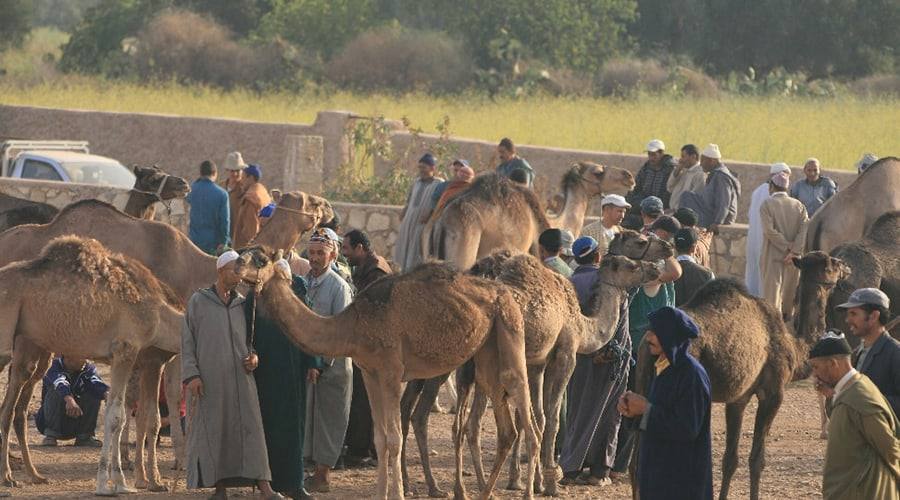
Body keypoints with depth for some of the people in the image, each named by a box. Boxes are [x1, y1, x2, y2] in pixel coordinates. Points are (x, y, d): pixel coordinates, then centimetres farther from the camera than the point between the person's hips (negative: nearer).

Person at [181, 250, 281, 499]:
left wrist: (253, 357, 2)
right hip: (208, 379, -2)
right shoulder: (199, 301, 4)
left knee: (250, 427, -6)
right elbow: (187, 340, 1)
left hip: (240, 376, 3)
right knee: (212, 429, -1)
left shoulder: (242, 304, 14)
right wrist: (190, 374, -8)